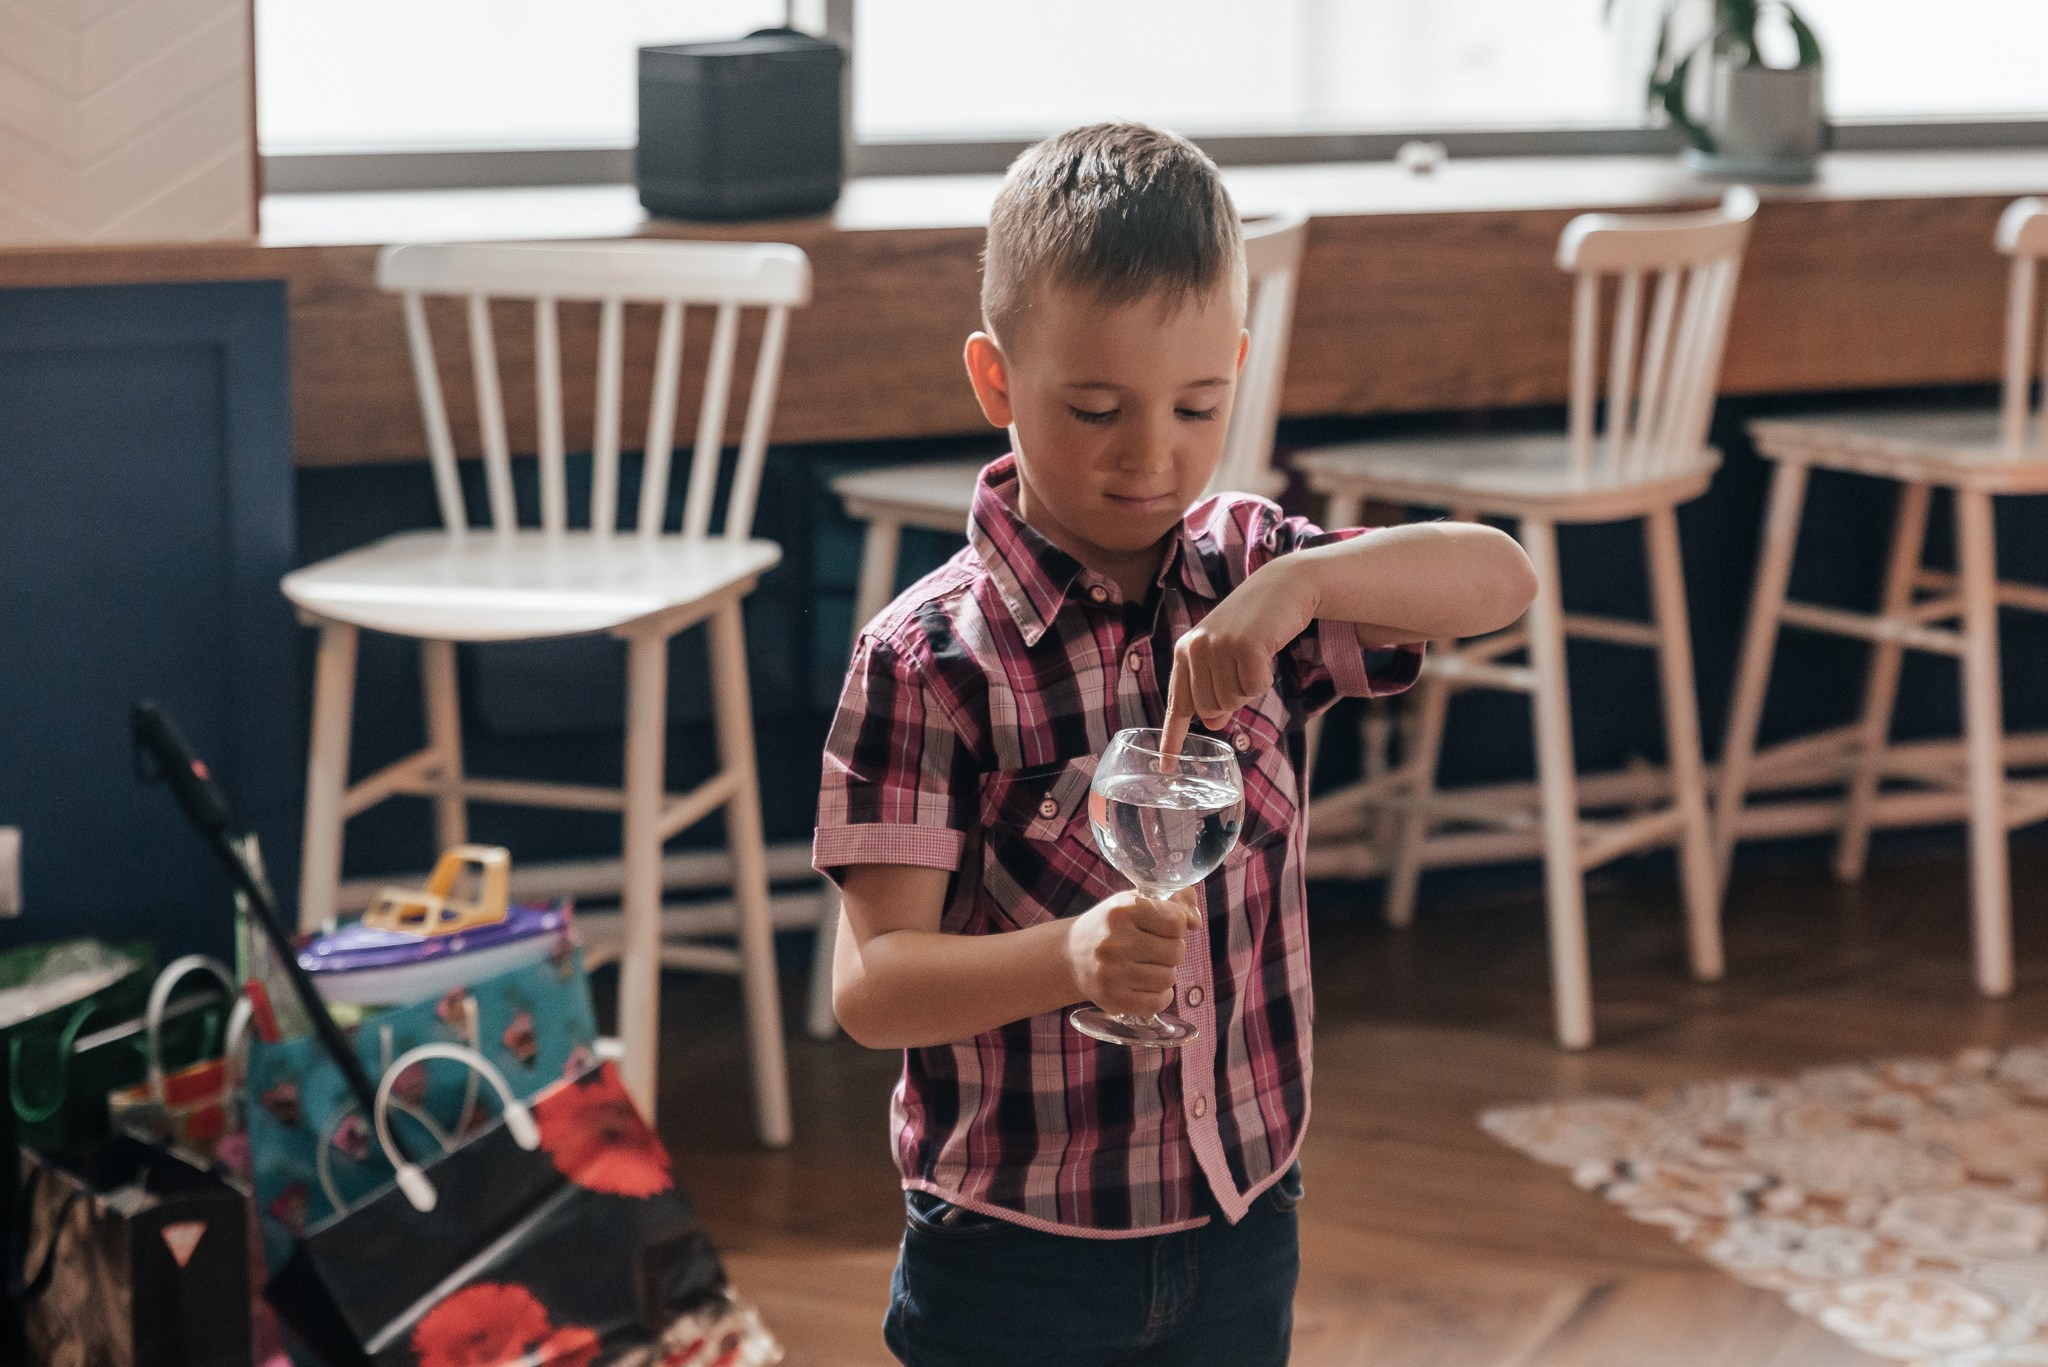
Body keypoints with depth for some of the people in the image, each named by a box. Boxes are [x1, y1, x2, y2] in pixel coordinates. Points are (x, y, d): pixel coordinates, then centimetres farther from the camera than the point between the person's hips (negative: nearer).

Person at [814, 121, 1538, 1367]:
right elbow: (872, 985, -19)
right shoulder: (930, 659, -16)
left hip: (1241, 1229, 4)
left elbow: (1503, 580, -11)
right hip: (1015, 1257, -4)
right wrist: (1073, 956, -37)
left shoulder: (1251, 577, -1)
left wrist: (1302, 580, -28)